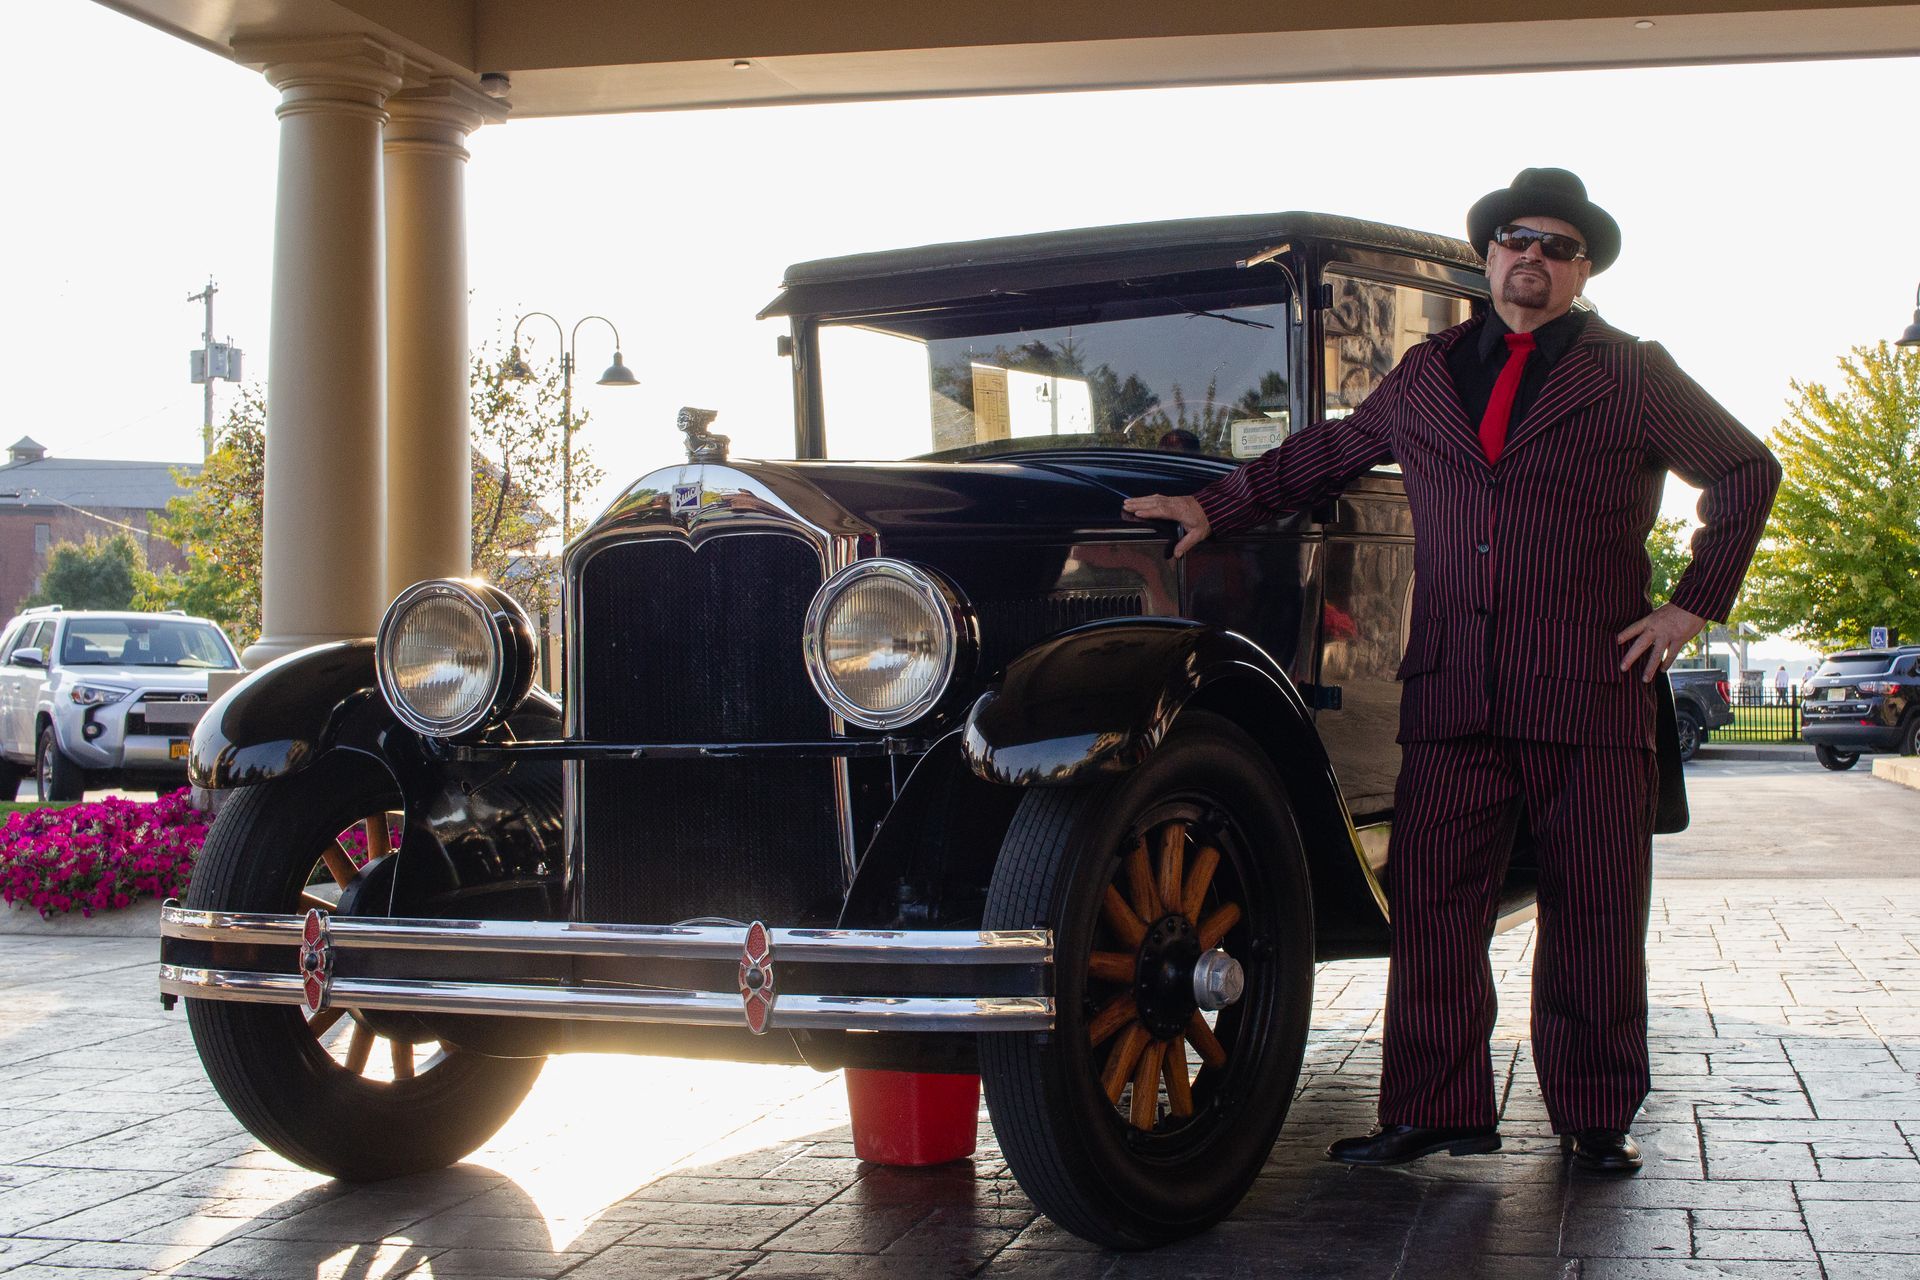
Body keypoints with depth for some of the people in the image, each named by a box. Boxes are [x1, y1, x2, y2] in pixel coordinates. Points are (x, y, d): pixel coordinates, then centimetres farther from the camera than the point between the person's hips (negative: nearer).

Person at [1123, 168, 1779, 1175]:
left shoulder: (1634, 374, 6)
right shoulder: (1428, 373, 15)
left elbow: (1747, 474, 9)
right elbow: (1327, 452, 26)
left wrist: (1695, 605, 2)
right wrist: (1215, 505, 19)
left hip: (1590, 694, -2)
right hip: (1452, 695, 2)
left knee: (1593, 912, 4)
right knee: (1431, 902, -2)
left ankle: (1596, 1117, 16)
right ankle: (1436, 1112, 7)